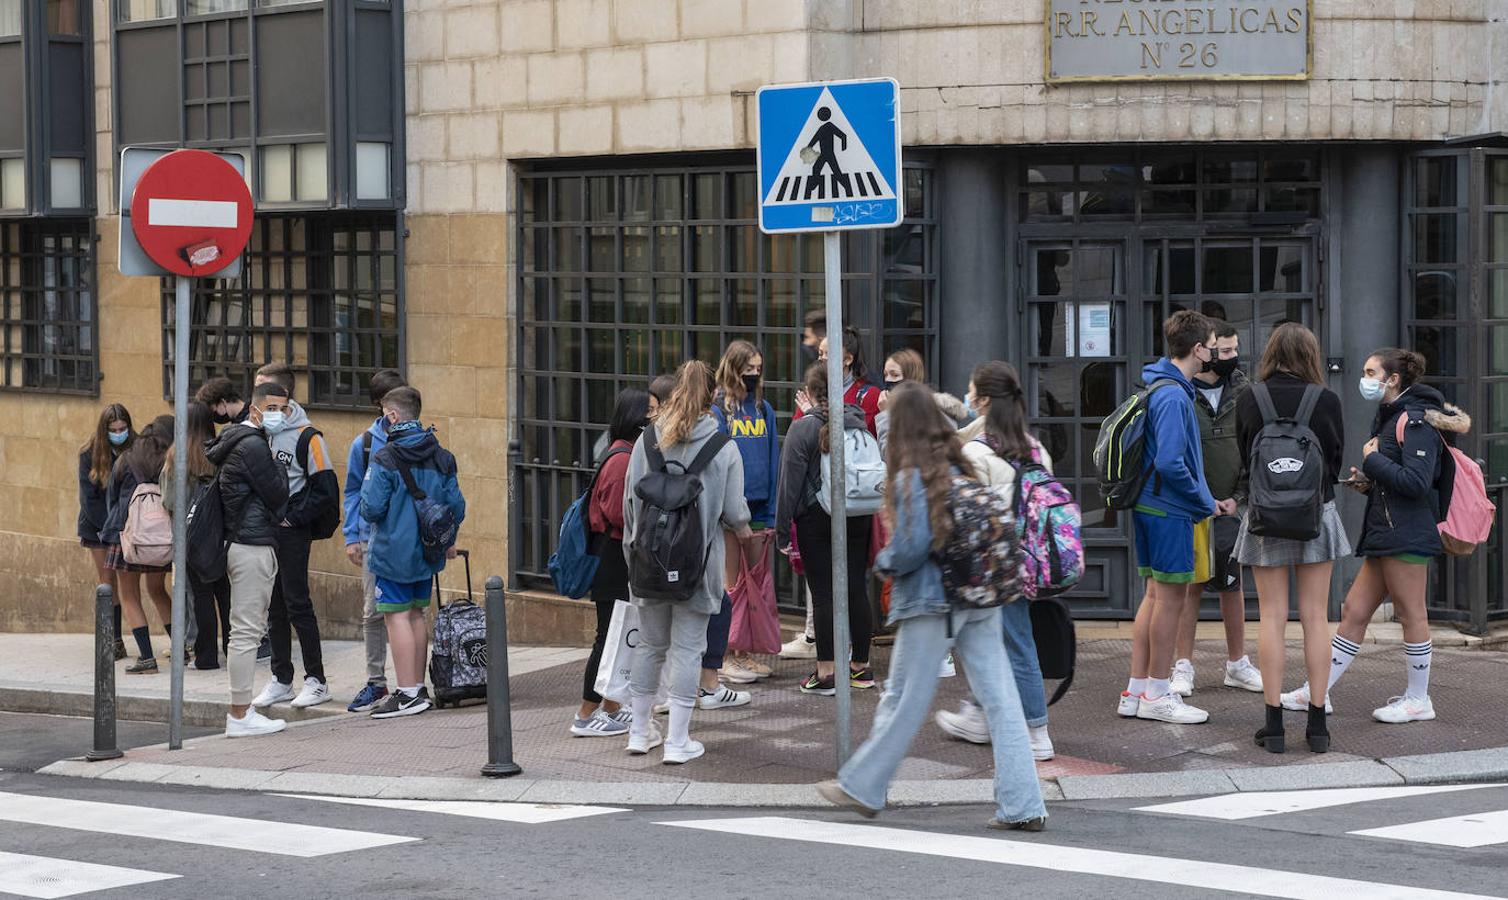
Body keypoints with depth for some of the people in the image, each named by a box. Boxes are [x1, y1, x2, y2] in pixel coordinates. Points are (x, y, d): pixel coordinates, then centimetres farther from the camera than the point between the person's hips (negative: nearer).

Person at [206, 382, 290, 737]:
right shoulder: (253, 445, -14)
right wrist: (277, 459, 2)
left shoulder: (237, 440, 17)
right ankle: (240, 715, -6)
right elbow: (278, 494, -12)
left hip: (242, 543, 11)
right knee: (246, 631, -8)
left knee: (249, 629, 14)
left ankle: (242, 709, 17)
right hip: (253, 545, -11)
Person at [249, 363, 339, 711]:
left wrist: (293, 518, -11)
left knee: (297, 604, -5)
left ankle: (316, 680, 2)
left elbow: (327, 492, -12)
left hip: (291, 534, -6)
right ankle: (281, 679, 17)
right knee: (274, 607, 10)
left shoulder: (305, 437, -9)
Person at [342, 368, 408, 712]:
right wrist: (351, 537, 2)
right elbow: (353, 492, 9)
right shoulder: (364, 444, 3)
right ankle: (376, 683, 12)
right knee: (374, 612, 2)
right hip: (376, 538, 1)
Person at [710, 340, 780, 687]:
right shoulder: (717, 410, -8)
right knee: (730, 584, 0)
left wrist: (770, 514, 7)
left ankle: (745, 653, 16)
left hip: (758, 506, 6)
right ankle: (728, 657, 6)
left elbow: (772, 461, 12)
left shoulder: (763, 409, 10)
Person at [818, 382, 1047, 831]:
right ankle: (1023, 806, 0)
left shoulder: (912, 478, -12)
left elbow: (912, 546, -17)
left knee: (903, 700, 6)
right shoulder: (962, 466, 8)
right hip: (979, 599, 6)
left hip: (931, 600, -6)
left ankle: (862, 786, 22)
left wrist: (885, 562, 2)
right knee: (1001, 699, 2)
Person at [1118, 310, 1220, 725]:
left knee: (1158, 594, 15)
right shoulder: (1172, 396, -18)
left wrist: (1205, 500, 17)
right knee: (1171, 597, -1)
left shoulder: (1161, 389, 12)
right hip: (1170, 511, -10)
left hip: (1149, 506, 10)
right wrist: (1205, 503, -12)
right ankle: (1157, 695, 6)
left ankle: (1137, 690, 19)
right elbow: (1170, 463, -25)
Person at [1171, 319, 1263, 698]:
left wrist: (1240, 497, -4)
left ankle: (1237, 663, 22)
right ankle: (1183, 666, 6)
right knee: (1190, 585, -1)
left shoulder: (1242, 391, 6)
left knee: (1233, 585, 12)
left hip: (1233, 507, 4)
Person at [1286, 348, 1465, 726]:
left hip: (1407, 535, -10)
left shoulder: (1415, 421, -12)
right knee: (1354, 611, 9)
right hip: (1383, 534, 10)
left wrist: (1374, 461, -13)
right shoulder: (1388, 419, 19)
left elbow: (1417, 482, -22)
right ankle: (1317, 691, 12)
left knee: (1410, 614, -1)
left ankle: (1418, 699, 9)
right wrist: (1369, 481, 10)